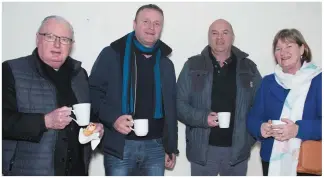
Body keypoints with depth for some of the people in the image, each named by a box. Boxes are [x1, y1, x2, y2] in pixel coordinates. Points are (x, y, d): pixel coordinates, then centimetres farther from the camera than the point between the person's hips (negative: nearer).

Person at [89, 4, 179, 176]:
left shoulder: (166, 64, 13)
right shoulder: (112, 54, -1)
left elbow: (170, 108, 15)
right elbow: (93, 91, -3)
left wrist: (171, 147, 12)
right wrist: (112, 117, -20)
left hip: (155, 146, 4)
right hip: (119, 145, -3)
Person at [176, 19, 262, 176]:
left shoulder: (248, 67, 5)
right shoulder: (193, 66, 0)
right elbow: (179, 103, -3)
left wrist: (250, 136, -8)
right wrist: (202, 118, -18)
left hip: (237, 149, 2)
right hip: (203, 149, -1)